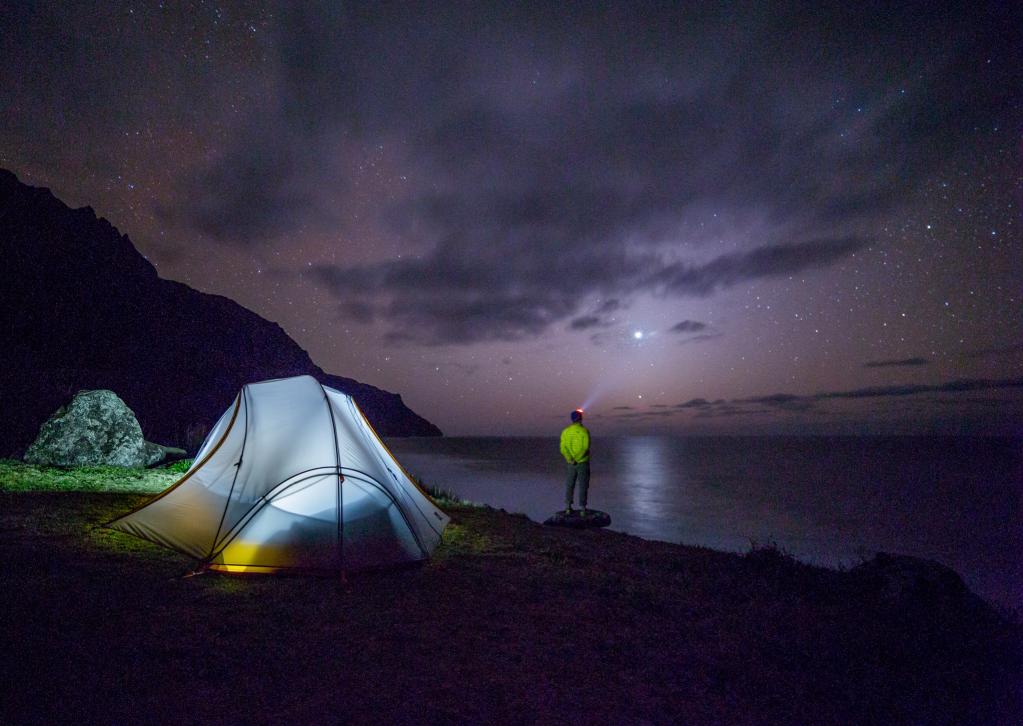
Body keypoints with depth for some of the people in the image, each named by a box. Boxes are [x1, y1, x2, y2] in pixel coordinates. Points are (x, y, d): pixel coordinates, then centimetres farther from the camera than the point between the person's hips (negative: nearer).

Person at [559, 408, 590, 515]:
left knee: (569, 485, 13)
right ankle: (582, 508, 9)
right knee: (583, 485, 7)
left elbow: (563, 448, -7)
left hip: (571, 463, 3)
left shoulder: (566, 431, -1)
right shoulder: (584, 431, -12)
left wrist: (570, 459, -12)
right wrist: (577, 459, -16)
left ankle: (568, 507, 15)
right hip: (583, 462, -3)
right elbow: (585, 447, -20)